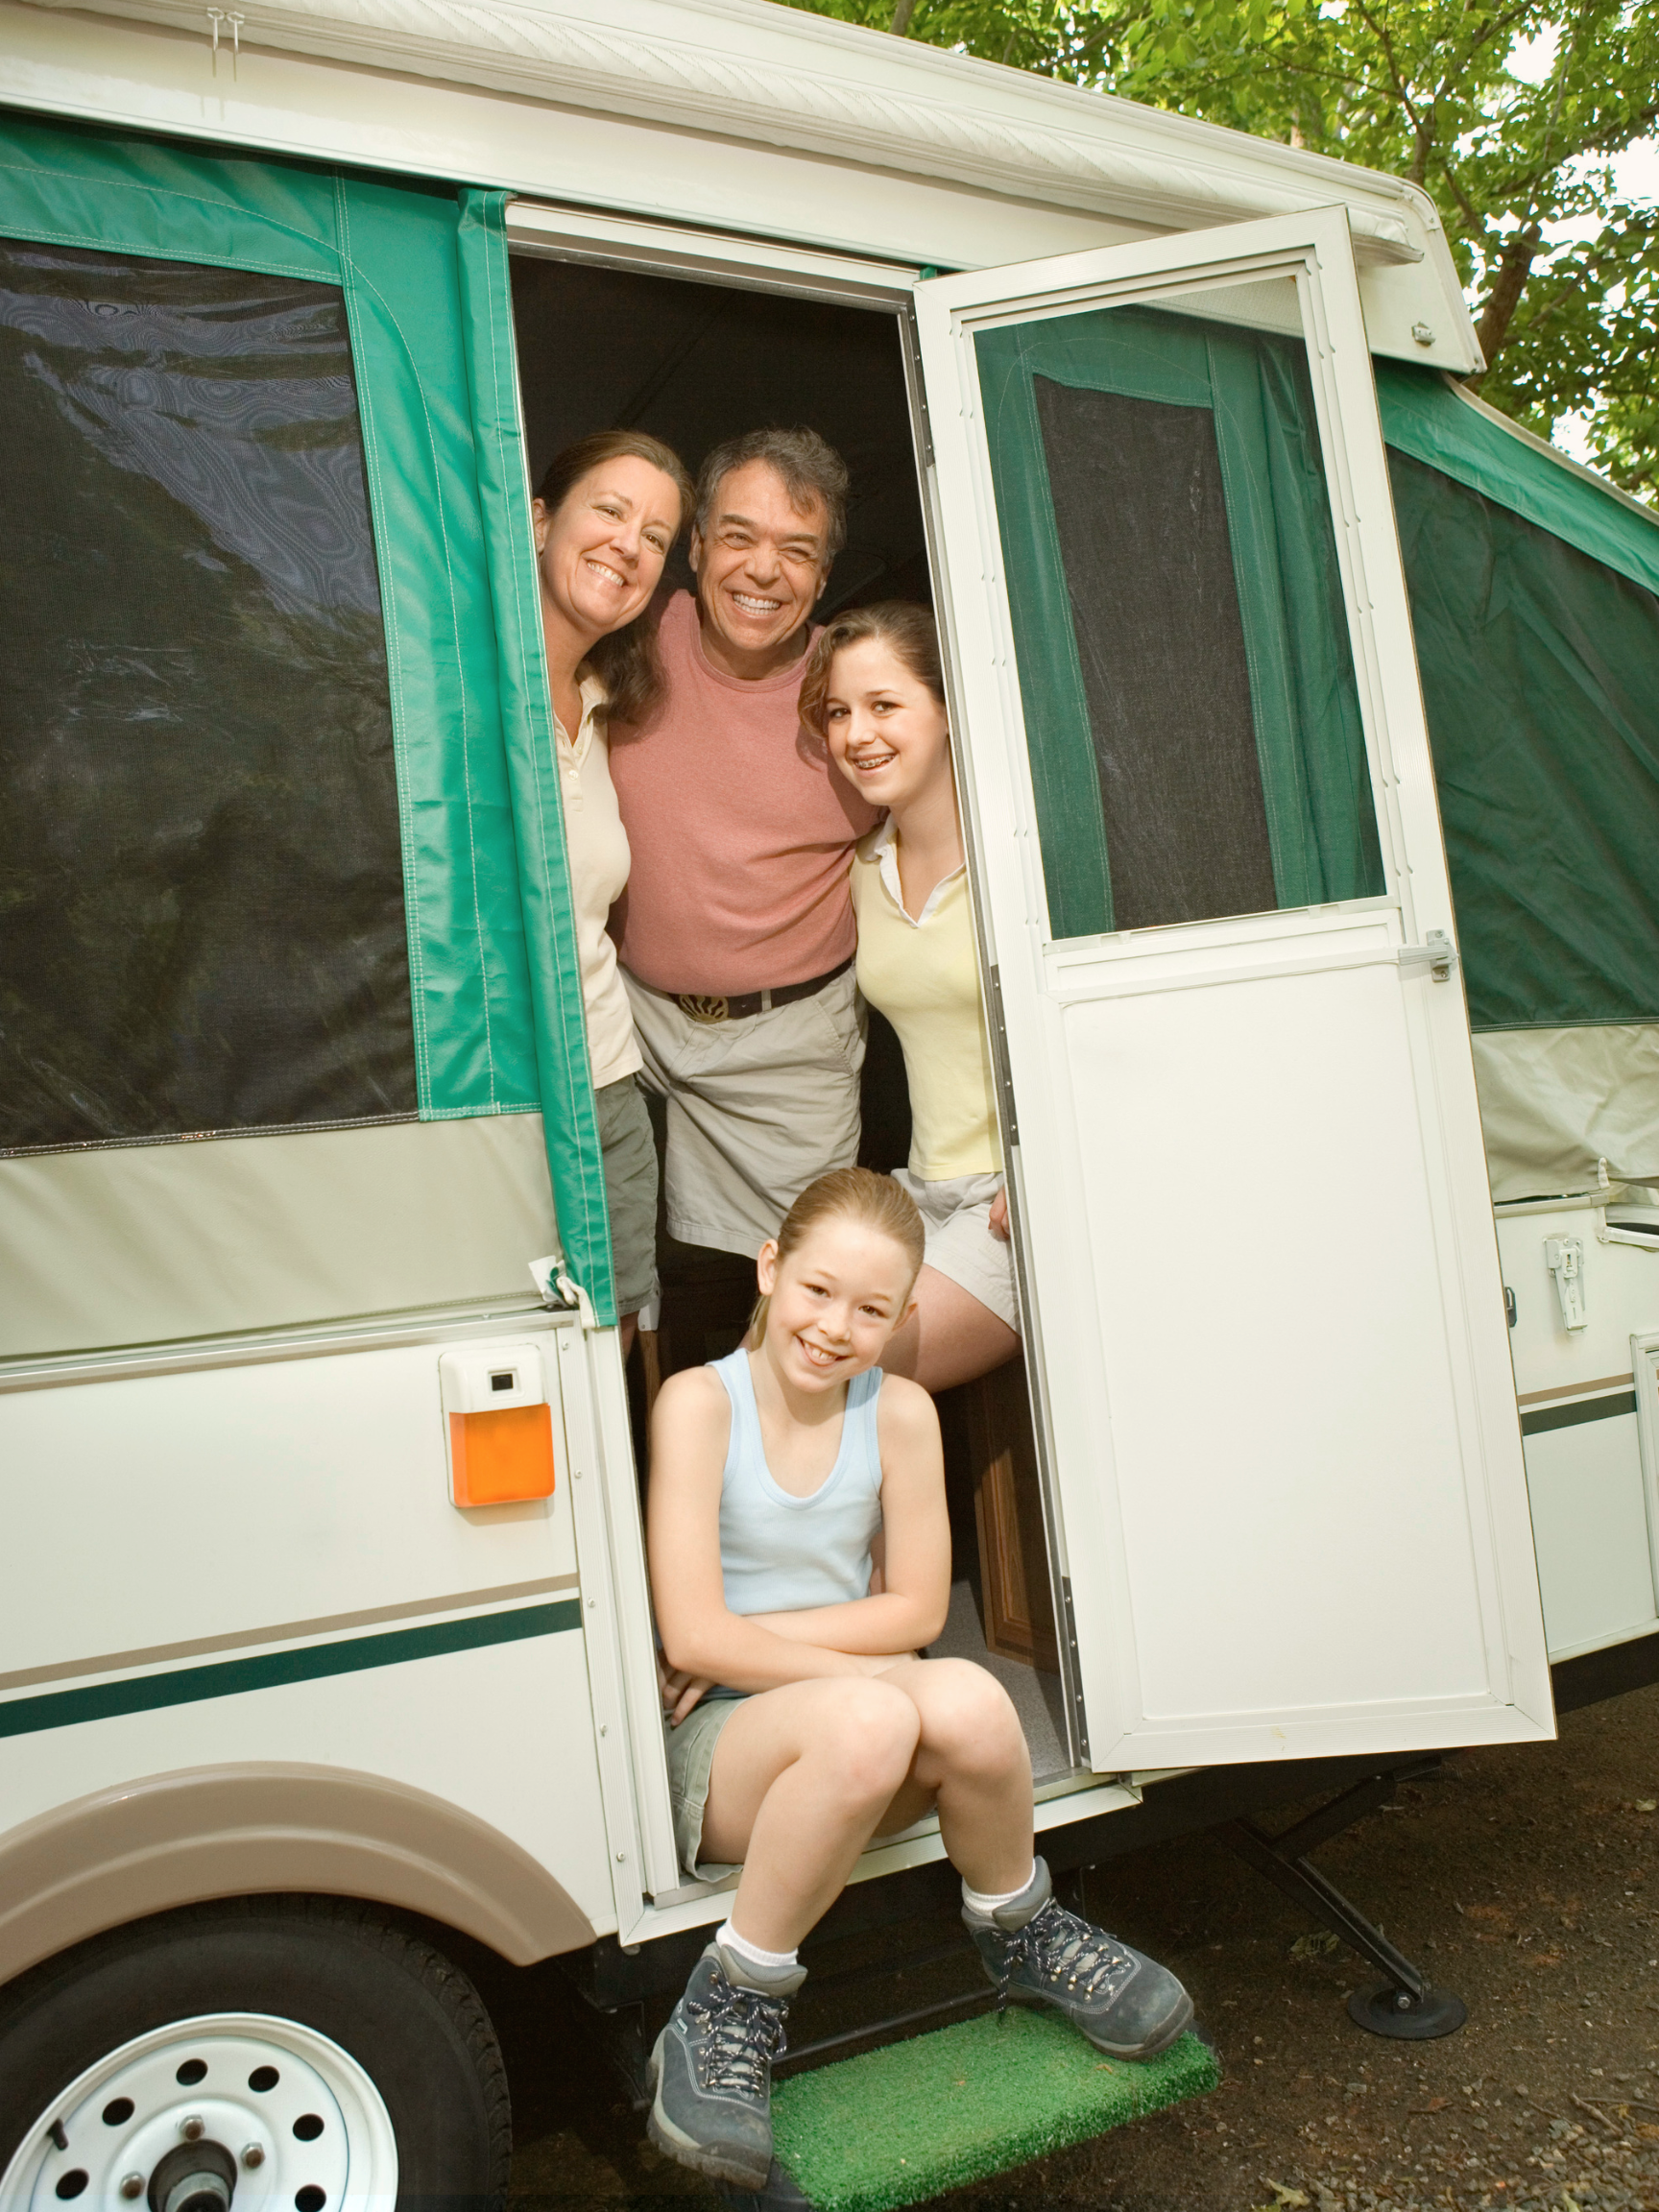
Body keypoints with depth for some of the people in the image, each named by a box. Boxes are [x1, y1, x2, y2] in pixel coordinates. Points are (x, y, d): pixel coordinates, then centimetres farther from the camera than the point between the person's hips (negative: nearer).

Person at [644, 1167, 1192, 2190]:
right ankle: (730, 2013, -14)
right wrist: (858, 1672, -20)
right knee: (866, 1718, -37)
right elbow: (694, 1639, -17)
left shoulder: (900, 1411, -4)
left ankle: (1023, 1935, 2)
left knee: (967, 1700, -31)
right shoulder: (700, 1402, -14)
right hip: (716, 1741, -3)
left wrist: (760, 1635, -11)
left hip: (871, 1761, 4)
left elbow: (916, 1609, -1)